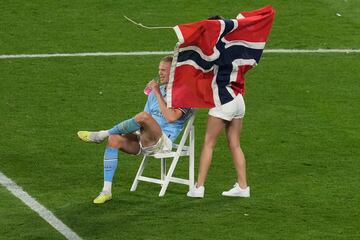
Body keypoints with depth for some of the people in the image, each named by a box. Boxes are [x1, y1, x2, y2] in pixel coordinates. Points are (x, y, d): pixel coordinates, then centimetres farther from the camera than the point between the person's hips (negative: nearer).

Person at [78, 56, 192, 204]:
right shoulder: (155, 92, 22)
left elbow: (171, 117, -21)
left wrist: (158, 94, -16)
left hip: (162, 141, -7)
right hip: (143, 140, 7)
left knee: (143, 116, -35)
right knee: (114, 139, -22)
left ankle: (101, 135, -17)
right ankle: (106, 191, -22)